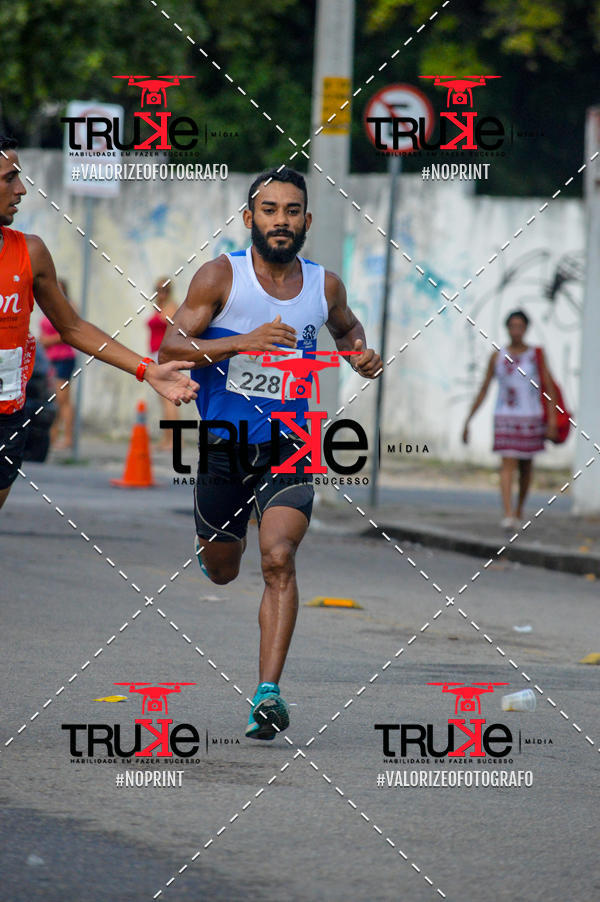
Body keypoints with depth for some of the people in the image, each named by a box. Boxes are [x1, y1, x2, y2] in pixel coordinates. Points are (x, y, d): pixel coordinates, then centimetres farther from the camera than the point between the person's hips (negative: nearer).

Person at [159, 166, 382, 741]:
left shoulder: (323, 286, 2)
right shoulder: (221, 277, -8)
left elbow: (345, 327, 26)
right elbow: (169, 348, -15)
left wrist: (359, 353, 2)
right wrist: (243, 342, -29)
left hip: (288, 447, 0)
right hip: (223, 446, 0)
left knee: (278, 559, -22)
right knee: (221, 572, 17)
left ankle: (268, 693, -24)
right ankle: (216, 543, 57)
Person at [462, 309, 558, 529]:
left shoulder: (536, 355, -1)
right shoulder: (497, 357, 2)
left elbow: (549, 387, -4)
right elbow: (483, 391, 6)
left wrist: (552, 418, -14)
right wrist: (468, 421, 5)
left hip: (530, 418, 1)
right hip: (505, 418, -1)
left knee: (526, 466, 13)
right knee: (507, 465, -13)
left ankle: (519, 509, 34)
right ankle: (507, 514, -23)